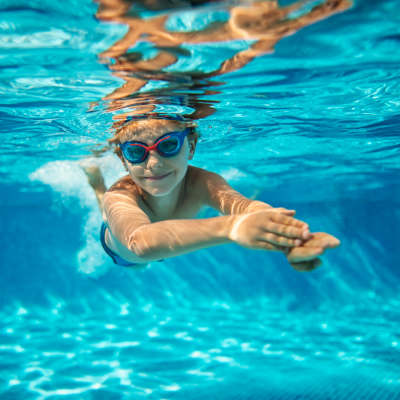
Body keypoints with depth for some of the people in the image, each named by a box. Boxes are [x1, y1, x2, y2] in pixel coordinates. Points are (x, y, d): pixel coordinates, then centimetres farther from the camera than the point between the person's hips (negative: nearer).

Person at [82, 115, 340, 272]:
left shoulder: (201, 183, -41)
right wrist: (230, 227, -89)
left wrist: (289, 240, -88)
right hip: (122, 254, -2)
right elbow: (140, 241, -72)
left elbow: (238, 203, -65)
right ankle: (95, 178, 49)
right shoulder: (119, 197, -49)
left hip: (166, 251, 2)